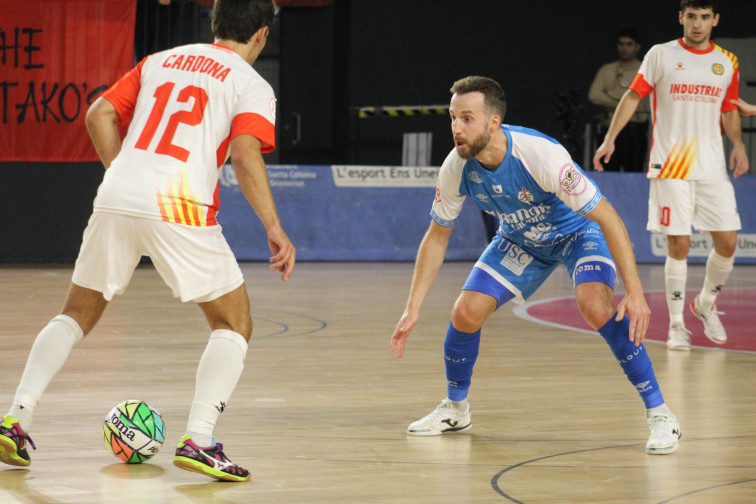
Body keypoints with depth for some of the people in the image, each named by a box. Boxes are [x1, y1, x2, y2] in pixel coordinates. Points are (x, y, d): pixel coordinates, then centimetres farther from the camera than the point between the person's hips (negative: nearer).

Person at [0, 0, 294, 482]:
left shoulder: (160, 61, 21)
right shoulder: (252, 86, 5)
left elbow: (100, 115, 15)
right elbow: (246, 154, -10)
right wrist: (275, 229, -8)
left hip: (115, 202, 5)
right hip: (180, 209, -5)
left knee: (77, 314, 20)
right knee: (235, 324, 9)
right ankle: (198, 440, -7)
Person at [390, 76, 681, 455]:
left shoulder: (541, 155, -38)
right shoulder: (456, 168, -22)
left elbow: (607, 218, -33)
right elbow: (436, 237, -5)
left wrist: (634, 292, -38)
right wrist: (412, 309, -9)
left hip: (578, 231, -5)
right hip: (520, 239, 5)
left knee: (596, 305, -31)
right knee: (465, 313, -8)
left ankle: (659, 413, -20)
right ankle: (455, 409, 21)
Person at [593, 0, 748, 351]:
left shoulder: (727, 63, 11)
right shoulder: (661, 55, 1)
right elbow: (634, 95, 3)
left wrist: (738, 145, 1)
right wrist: (610, 138, -6)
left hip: (713, 167, 3)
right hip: (671, 165, -3)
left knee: (727, 242, -1)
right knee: (679, 245, -7)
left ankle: (707, 303, 25)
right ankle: (676, 324, 4)